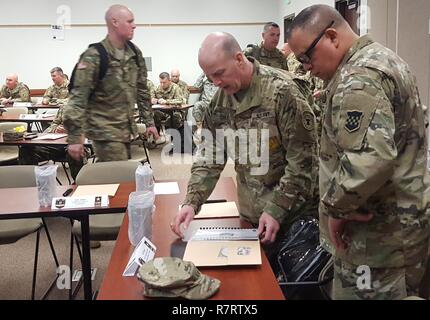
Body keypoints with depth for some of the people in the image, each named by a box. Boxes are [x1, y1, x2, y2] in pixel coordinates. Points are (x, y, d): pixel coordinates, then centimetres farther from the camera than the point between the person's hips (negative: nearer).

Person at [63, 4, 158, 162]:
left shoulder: (134, 53, 9)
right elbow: (78, 98, -15)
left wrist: (149, 122, 15)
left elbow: (142, 91, 18)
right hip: (105, 131, -6)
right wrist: (74, 138, -19)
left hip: (126, 130, 7)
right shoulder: (94, 57, -12)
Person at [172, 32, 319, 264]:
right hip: (251, 215, 5)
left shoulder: (282, 91, -18)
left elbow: (302, 159, -17)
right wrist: (192, 201, -7)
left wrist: (276, 209, -18)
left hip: (293, 212, -5)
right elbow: (210, 157, 5)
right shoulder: (219, 102, 1)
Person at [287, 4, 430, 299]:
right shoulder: (382, 58, 13)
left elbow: (369, 159, -34)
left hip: (380, 235, -10)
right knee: (400, 291, 21)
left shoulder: (358, 78, -21)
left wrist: (335, 207, -20)